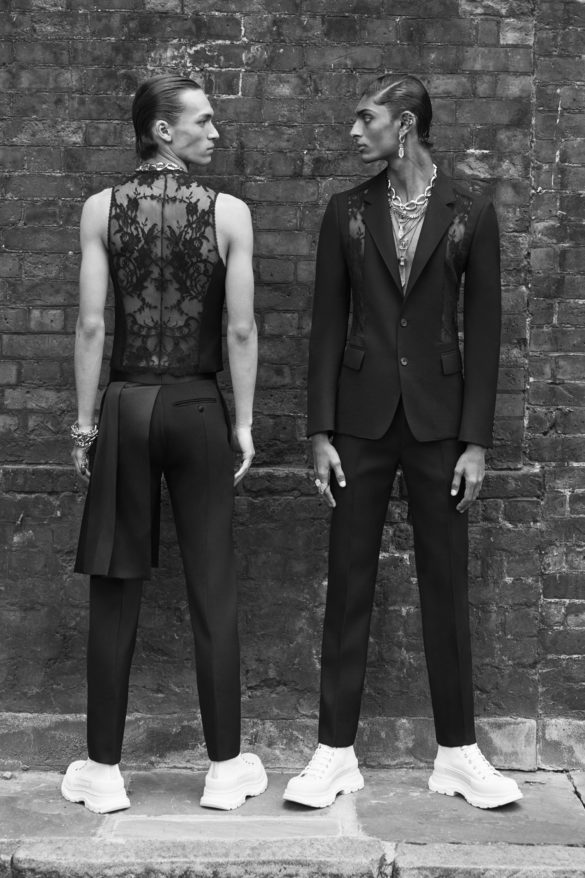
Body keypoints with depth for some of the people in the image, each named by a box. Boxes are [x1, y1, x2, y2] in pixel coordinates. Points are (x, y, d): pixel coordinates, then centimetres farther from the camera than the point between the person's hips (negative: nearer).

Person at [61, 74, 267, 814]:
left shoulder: (101, 209, 1)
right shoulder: (229, 213, -3)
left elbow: (92, 324, -3)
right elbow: (240, 328, -6)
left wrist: (84, 423, 3)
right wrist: (244, 423, 2)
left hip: (126, 405, 2)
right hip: (197, 406, -1)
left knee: (116, 590, 7)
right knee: (212, 590, 6)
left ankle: (103, 770, 14)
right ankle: (225, 766, 15)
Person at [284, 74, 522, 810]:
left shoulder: (470, 216, 1)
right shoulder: (346, 213, 5)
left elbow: (483, 332, 0)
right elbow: (327, 325, 4)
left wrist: (475, 441, -5)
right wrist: (320, 433, -2)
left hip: (438, 423, -1)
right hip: (362, 420, 1)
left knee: (445, 586, 6)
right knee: (348, 585, 4)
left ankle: (458, 752, 17)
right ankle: (335, 751, 13)